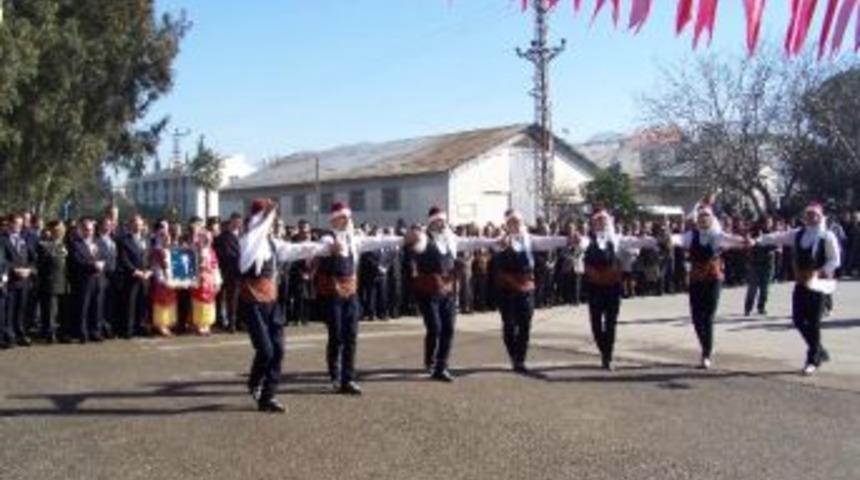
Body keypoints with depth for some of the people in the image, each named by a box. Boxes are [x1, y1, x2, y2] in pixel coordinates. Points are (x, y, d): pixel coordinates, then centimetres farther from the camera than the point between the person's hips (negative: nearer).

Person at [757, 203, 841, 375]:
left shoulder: (827, 237, -7)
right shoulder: (798, 234, 8)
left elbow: (834, 260, -8)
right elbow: (777, 238, 3)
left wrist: (819, 273, -19)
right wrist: (758, 240, -9)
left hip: (818, 284, -5)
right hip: (801, 283, 5)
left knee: (813, 322, -3)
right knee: (798, 319, 5)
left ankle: (813, 360, 9)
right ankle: (819, 351, 26)